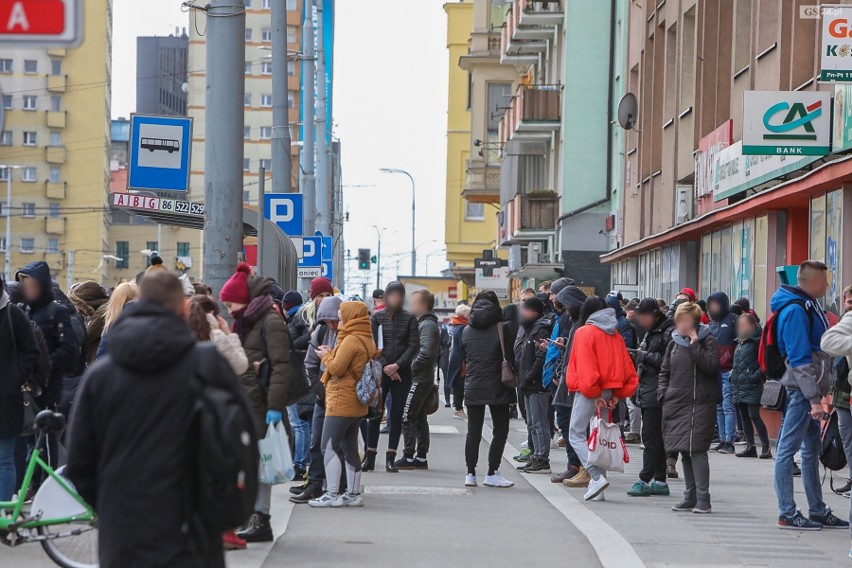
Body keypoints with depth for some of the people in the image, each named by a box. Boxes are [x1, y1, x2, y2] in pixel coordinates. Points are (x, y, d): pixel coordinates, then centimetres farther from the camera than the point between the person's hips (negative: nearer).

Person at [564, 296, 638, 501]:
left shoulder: (584, 333, -7)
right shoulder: (615, 335, 10)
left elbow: (585, 367, -15)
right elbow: (627, 367, 7)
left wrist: (593, 393, -12)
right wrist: (618, 394, 5)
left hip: (589, 392, -7)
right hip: (610, 391, 7)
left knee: (576, 434, -2)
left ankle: (597, 476, -19)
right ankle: (598, 486, 8)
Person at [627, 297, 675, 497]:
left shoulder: (669, 332, -12)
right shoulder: (651, 332, 20)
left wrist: (645, 356, -13)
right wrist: (638, 357, 9)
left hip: (657, 392, -10)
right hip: (647, 391, 10)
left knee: (651, 437, -10)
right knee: (657, 438, 11)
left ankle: (645, 480, -10)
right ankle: (660, 481, 14)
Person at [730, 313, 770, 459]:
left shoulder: (756, 341, -9)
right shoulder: (740, 342, 17)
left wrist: (756, 376, -19)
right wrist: (733, 375, 17)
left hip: (752, 386, -9)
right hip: (739, 386, 9)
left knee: (754, 416, -12)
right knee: (744, 417, 9)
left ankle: (766, 448, -9)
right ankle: (750, 447, 14)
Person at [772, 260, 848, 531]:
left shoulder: (809, 306, 16)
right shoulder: (795, 310, -16)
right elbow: (799, 358, -21)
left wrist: (820, 393, 20)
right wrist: (814, 398, -23)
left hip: (810, 391, 11)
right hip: (801, 389, -11)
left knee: (812, 450, 14)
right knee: (788, 448, -5)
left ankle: (818, 511, 21)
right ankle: (787, 514, -4)